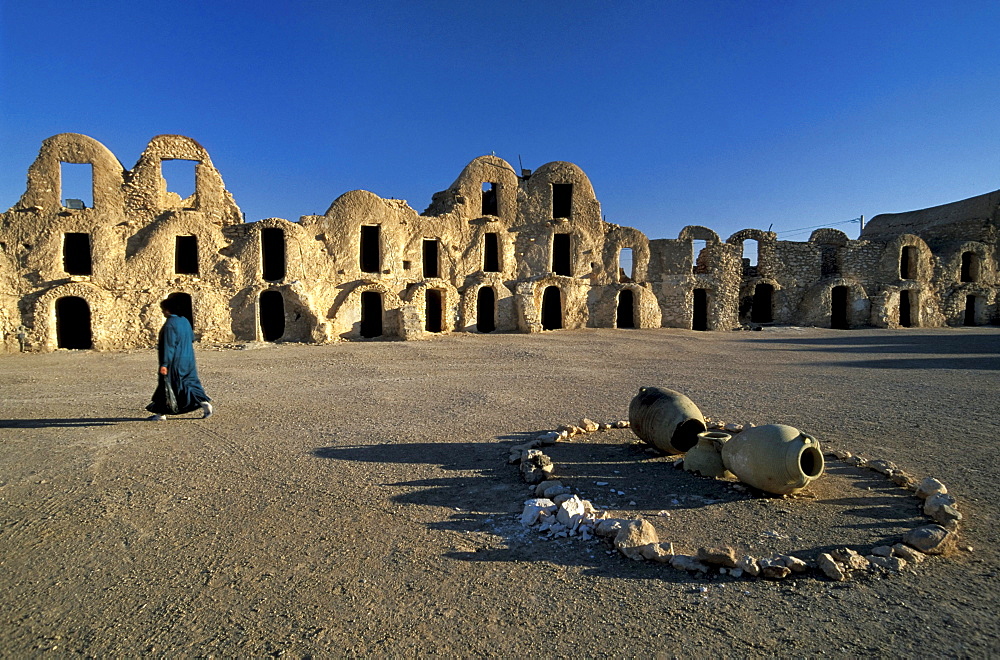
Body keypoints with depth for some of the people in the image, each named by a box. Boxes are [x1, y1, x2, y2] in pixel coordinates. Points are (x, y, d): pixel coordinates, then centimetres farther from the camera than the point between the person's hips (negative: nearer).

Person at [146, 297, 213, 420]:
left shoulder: (169, 325, -16)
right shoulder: (185, 321, 7)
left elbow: (168, 346, -20)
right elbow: (192, 338, 16)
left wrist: (164, 364, -19)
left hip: (174, 361, -7)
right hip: (188, 361, 7)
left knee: (166, 386, 5)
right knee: (190, 383, 9)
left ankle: (161, 413, 16)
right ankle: (205, 403, -5)